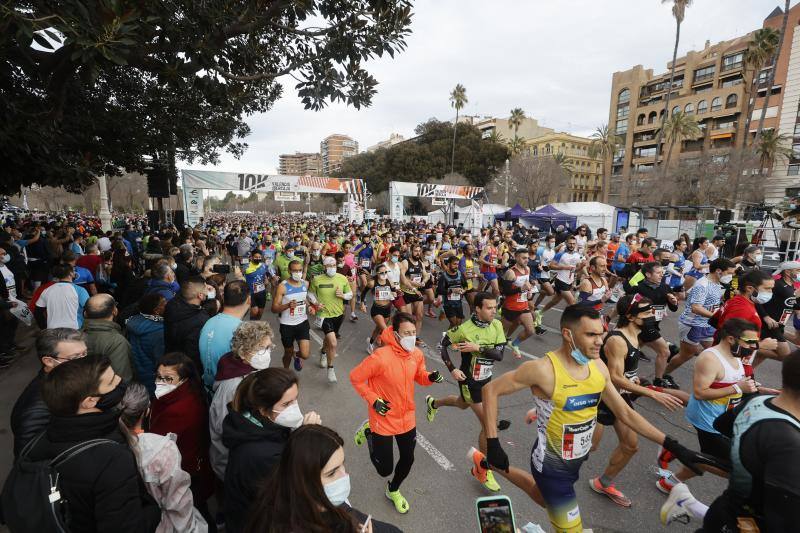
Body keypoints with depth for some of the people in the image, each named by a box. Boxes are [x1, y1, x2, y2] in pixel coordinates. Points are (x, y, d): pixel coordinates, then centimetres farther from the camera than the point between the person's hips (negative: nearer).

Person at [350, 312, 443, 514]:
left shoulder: (417, 354, -11)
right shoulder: (381, 357, -30)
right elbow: (355, 377, -18)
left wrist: (430, 377, -14)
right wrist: (373, 400, -20)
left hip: (407, 419, 5)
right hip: (383, 421, -5)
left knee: (408, 460, 19)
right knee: (385, 469, 9)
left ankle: (393, 491, 50)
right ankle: (368, 432, 33)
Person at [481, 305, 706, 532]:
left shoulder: (598, 367, -9)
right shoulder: (543, 369, -30)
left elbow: (625, 413, 4)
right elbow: (491, 390, -23)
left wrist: (671, 445, 0)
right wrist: (493, 445, -24)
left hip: (577, 460, 7)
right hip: (552, 464, -7)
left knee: (544, 498, 30)